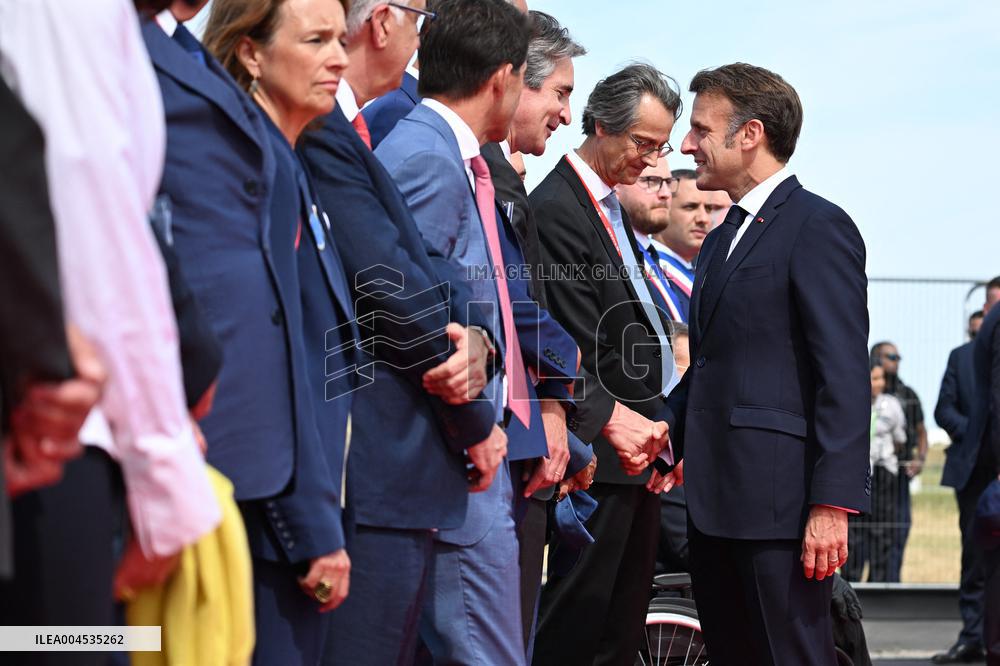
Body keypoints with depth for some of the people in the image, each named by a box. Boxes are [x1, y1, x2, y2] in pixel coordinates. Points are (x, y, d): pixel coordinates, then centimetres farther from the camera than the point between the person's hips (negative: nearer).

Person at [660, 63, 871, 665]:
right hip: (714, 501, 9)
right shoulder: (721, 241, 21)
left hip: (779, 502, -9)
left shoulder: (819, 227, -8)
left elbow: (845, 376, -14)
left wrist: (833, 503, -20)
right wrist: (668, 432, 6)